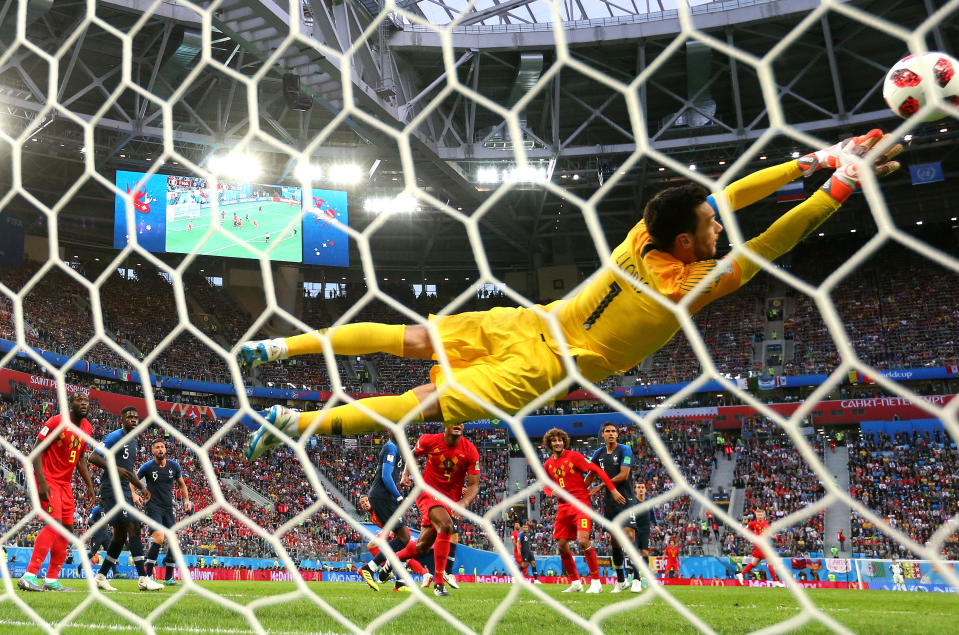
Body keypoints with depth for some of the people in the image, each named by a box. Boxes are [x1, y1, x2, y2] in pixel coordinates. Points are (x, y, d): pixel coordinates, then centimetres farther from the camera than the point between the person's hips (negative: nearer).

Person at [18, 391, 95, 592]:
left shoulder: (87, 428, 8)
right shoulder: (56, 422, -15)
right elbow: (37, 451, -14)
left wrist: (89, 485, 14)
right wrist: (42, 482, -22)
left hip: (65, 483, 8)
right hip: (48, 480, -8)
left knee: (67, 529, 7)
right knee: (55, 523, -22)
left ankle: (52, 580, 14)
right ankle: (29, 576, -22)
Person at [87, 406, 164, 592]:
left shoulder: (134, 442, 21)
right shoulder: (115, 437, -8)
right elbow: (93, 457, -13)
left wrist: (141, 488, 21)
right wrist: (115, 469, -23)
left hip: (124, 491, 10)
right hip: (113, 489, -10)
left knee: (120, 535, 10)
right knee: (133, 528, -15)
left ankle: (100, 577, 19)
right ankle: (143, 578, -17)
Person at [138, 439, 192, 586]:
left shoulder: (174, 466, 6)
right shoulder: (147, 467, -4)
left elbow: (181, 484, 20)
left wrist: (186, 500, 8)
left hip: (168, 508, 5)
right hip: (153, 507, -5)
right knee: (159, 537, -24)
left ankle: (168, 578, 13)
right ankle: (148, 575, -16)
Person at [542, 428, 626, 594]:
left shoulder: (574, 456, -6)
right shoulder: (548, 464, 11)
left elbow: (597, 470, -9)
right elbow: (546, 486, 24)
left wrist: (613, 490, -15)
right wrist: (552, 492, -2)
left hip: (581, 504, -6)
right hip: (563, 506, 6)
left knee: (583, 541, -21)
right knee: (562, 546, 3)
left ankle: (596, 582, -12)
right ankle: (575, 583, 19)